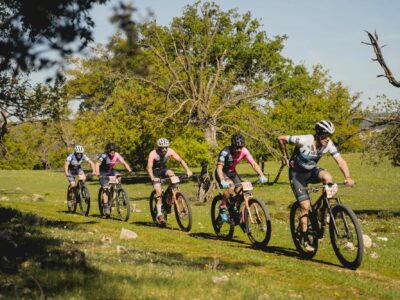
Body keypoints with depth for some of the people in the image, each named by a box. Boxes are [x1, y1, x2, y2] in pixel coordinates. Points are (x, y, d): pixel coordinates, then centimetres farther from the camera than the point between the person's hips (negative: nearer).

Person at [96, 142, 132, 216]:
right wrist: (97, 173, -48)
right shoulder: (104, 156, -27)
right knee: (105, 188, -17)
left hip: (111, 171, 4)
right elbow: (97, 164, -33)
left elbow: (124, 163, -17)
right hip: (103, 172, -4)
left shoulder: (116, 155, -16)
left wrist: (130, 171, -31)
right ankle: (105, 205, -12)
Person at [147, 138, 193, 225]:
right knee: (159, 192, -19)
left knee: (171, 174, -29)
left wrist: (188, 170, -35)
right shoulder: (153, 154, -30)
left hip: (163, 169, 3)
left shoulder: (170, 151, -20)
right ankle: (159, 214, -12)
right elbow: (149, 167, -37)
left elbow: (180, 160, -21)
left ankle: (172, 199, -17)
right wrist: (152, 178, -53)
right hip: (155, 172, -3)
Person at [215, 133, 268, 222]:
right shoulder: (225, 152, -31)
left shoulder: (244, 151, -18)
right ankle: (222, 208, -14)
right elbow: (219, 168, -38)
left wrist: (262, 176, -36)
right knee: (231, 187, -32)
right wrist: (222, 181, -55)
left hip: (232, 172, 5)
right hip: (223, 173, -5)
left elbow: (254, 164, -20)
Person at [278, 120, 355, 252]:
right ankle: (306, 241, -3)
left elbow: (340, 161, -22)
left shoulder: (329, 144, -17)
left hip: (311, 171, 4)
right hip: (297, 173, -4)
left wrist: (347, 177, -38)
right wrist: (286, 158, -8)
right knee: (305, 205, -14)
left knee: (327, 177, -29)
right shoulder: (304, 140, -28)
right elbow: (281, 139, -18)